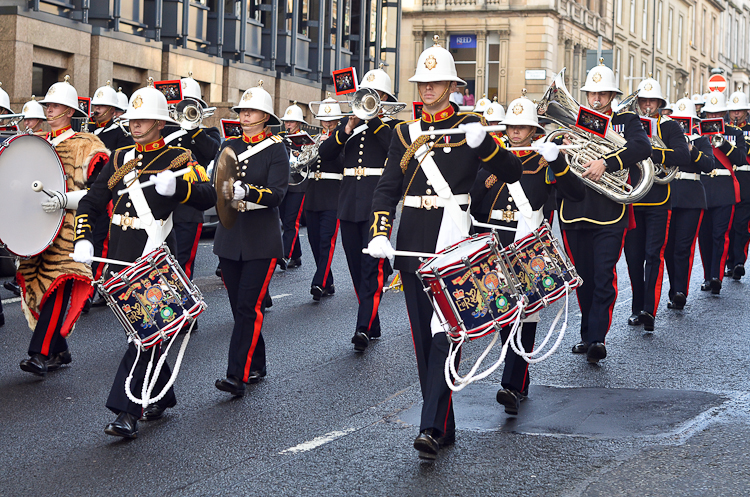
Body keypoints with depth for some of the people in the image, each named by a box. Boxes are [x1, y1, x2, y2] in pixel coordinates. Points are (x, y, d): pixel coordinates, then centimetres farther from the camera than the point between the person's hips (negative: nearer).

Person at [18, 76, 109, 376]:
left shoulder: (87, 146, -1)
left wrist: (65, 199, -23)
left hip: (70, 229, -6)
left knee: (57, 286, -13)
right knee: (37, 285, 4)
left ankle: (41, 354, -15)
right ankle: (60, 352, 14)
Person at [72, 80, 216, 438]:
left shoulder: (178, 158, -1)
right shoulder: (120, 159, 13)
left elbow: (208, 197, -16)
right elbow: (91, 203, 15)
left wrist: (175, 186, -33)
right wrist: (83, 239, 0)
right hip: (121, 258, 6)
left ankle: (126, 413, -14)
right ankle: (162, 396, 30)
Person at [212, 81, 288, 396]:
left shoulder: (276, 149, -2)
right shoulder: (229, 146, 11)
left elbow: (277, 193, -14)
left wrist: (246, 191, -32)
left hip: (261, 240, -5)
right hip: (230, 237, 5)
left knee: (249, 307, -10)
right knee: (239, 307, 8)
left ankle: (238, 376, -14)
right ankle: (256, 366, 21)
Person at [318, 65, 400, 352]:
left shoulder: (393, 123, 5)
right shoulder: (349, 121, 16)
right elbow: (324, 154, 4)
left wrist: (375, 120, -16)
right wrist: (347, 130, -10)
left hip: (378, 202, -5)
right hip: (349, 204, 5)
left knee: (372, 267, -12)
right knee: (357, 268, 9)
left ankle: (364, 327, -18)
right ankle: (373, 326, 18)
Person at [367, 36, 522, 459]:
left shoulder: (469, 127, 3)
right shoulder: (406, 133, 13)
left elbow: (513, 174, 0)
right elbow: (387, 188, 9)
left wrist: (485, 144, -18)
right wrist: (380, 233, -6)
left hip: (453, 239, -5)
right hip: (414, 243, 5)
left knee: (444, 332, -13)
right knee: (423, 337, 7)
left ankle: (432, 428, -18)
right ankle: (445, 427, 17)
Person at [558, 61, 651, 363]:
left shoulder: (626, 121, 4)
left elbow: (642, 147, -15)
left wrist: (606, 163, -27)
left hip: (609, 214, -3)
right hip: (574, 211, 3)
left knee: (604, 278, -10)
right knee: (582, 278, 10)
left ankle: (597, 338, -10)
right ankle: (587, 334, 21)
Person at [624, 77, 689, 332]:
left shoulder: (669, 127, 3)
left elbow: (684, 157, -12)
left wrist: (650, 153, -23)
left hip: (658, 201, -3)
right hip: (632, 201, 3)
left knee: (653, 254, -9)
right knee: (634, 257, 5)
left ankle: (649, 310, -10)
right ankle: (637, 308, 14)